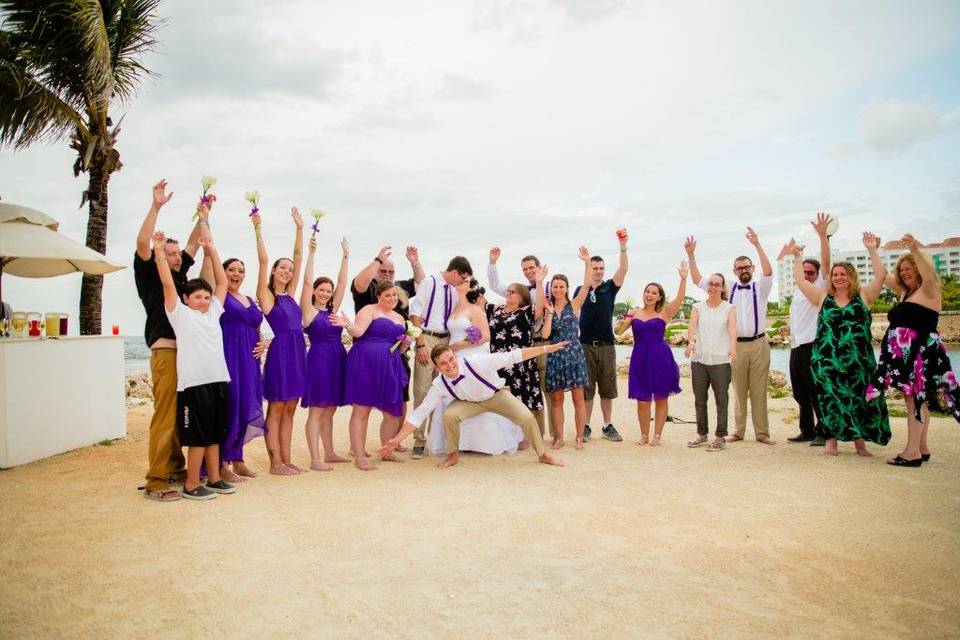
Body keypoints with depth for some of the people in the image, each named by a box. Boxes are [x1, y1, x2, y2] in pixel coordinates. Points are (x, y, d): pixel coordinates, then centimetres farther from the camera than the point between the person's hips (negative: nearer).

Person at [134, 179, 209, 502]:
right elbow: (142, 244, -13)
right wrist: (156, 206, -14)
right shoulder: (150, 276, 2)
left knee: (181, 415, 10)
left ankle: (176, 469, 18)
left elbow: (195, 242, 23)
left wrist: (204, 214, 17)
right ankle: (155, 481, -6)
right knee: (164, 415, -9)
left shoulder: (180, 275, 18)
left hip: (188, 351, 7)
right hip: (165, 351, -7)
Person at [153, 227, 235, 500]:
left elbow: (222, 282, 17)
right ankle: (191, 485, 10)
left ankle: (214, 479, 24)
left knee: (215, 434, 13)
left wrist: (211, 249, 17)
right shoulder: (180, 314, 2)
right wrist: (160, 252, -10)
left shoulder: (213, 312, 16)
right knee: (197, 436, -1)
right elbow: (168, 284, -6)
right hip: (194, 383, -6)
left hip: (218, 380, 6)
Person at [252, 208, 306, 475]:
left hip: (298, 351, 7)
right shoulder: (266, 295, -1)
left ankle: (286, 459, 16)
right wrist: (258, 229, -11)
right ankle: (275, 462, 6)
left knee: (289, 409, 10)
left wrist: (299, 227, 12)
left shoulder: (290, 293, 14)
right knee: (276, 408, 0)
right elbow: (263, 260, -10)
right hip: (280, 351, -7)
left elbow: (299, 257, 13)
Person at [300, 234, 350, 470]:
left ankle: (329, 453, 22)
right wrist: (311, 253, -16)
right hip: (318, 360, -7)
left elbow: (342, 283, 11)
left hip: (337, 360, 7)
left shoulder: (332, 309, 13)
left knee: (329, 411, 14)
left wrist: (346, 256, 8)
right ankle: (315, 459, 0)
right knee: (316, 411, -3)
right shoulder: (309, 310, -2)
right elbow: (307, 282, -12)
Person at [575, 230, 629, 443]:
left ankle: (608, 426, 14)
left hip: (606, 345, 0)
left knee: (607, 388, 6)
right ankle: (586, 427, 10)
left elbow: (623, 269, -10)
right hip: (585, 345, 0)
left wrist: (623, 248, -24)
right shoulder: (580, 290, 8)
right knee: (586, 388, 2)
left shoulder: (610, 287, 6)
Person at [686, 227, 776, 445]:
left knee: (759, 391, 3)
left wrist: (757, 245, -26)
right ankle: (738, 431, 15)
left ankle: (762, 433, 9)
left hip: (758, 344, -1)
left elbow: (768, 272, -16)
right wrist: (691, 256, -5)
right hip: (736, 345, 2)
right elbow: (698, 279, 6)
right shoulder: (728, 288, 9)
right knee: (738, 391, 8)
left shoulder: (760, 287, 4)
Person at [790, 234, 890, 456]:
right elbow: (800, 280, 9)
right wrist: (797, 258, 10)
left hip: (858, 361, 0)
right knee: (831, 399, 1)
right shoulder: (823, 297, 9)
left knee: (859, 399, 3)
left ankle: (860, 442, 13)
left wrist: (872, 250, -5)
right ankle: (832, 441, 8)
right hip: (827, 360, 1)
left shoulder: (863, 296, 6)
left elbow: (881, 275, -2)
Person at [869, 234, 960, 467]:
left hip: (919, 351, -9)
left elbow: (929, 274, -25)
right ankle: (922, 448, 18)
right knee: (916, 399, 12)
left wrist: (915, 250, -39)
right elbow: (883, 275, 27)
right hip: (903, 352, 9)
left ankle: (912, 452, -14)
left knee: (915, 398, -12)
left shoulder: (929, 290, -4)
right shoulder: (905, 292, 18)